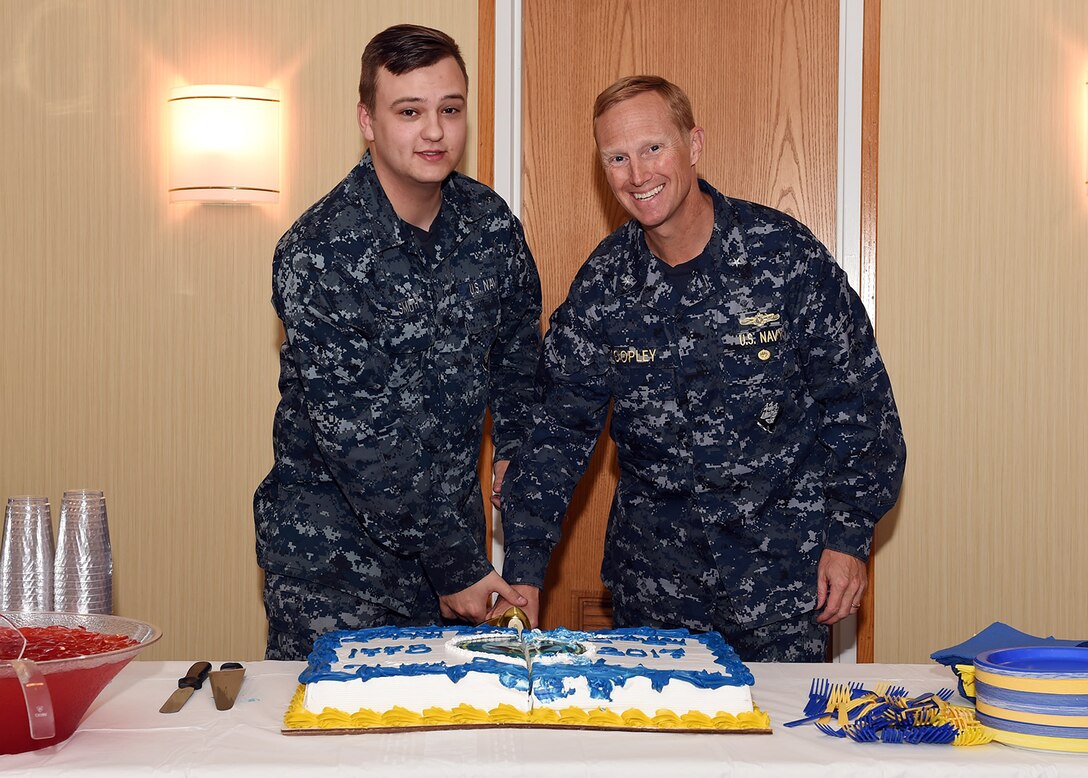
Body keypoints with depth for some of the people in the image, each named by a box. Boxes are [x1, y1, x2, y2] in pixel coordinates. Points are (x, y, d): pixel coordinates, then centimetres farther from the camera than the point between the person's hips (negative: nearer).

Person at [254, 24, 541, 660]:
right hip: (334, 542, -5)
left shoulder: (490, 221, -1)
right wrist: (455, 566, -19)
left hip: (450, 515, 5)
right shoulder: (318, 252, -19)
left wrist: (514, 450, 7)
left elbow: (518, 344, 19)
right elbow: (357, 437, -21)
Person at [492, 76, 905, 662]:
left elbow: (855, 399, -3)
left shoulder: (785, 255, -10)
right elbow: (560, 426, 2)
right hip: (653, 565, 3)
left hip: (780, 563, -2)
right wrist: (525, 567, -5)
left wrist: (848, 537, -4)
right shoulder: (602, 282, -2)